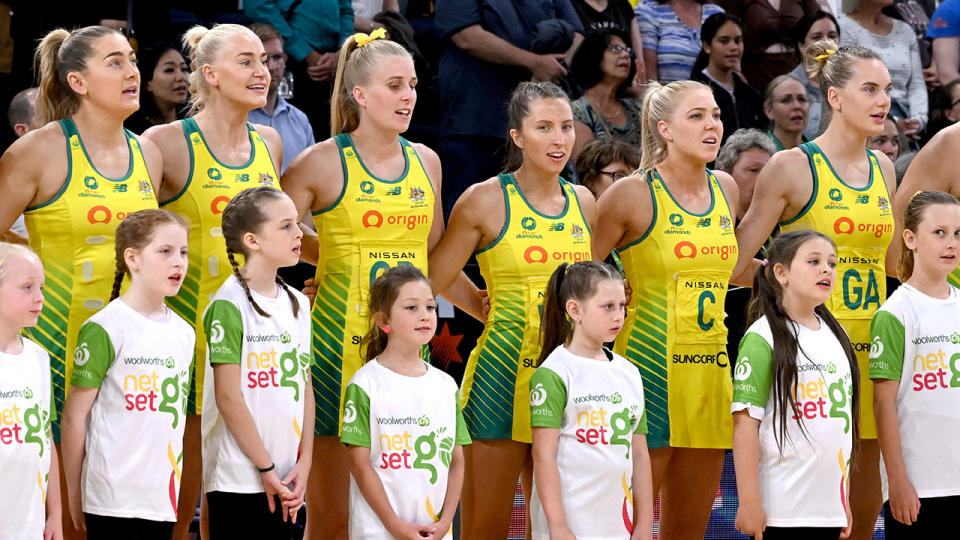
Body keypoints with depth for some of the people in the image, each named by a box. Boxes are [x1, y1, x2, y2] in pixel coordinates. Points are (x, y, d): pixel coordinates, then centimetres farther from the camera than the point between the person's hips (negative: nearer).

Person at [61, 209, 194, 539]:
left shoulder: (184, 333, 11)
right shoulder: (104, 330, -9)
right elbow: (75, 416, -6)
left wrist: (176, 487, 14)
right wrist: (74, 496, -4)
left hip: (165, 497, 6)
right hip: (113, 500, -6)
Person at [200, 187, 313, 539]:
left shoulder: (297, 304, 11)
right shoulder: (229, 306, -10)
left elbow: (304, 389, 12)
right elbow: (228, 399, -13)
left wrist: (304, 462, 1)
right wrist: (267, 469, -11)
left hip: (284, 481, 7)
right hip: (236, 480, -6)